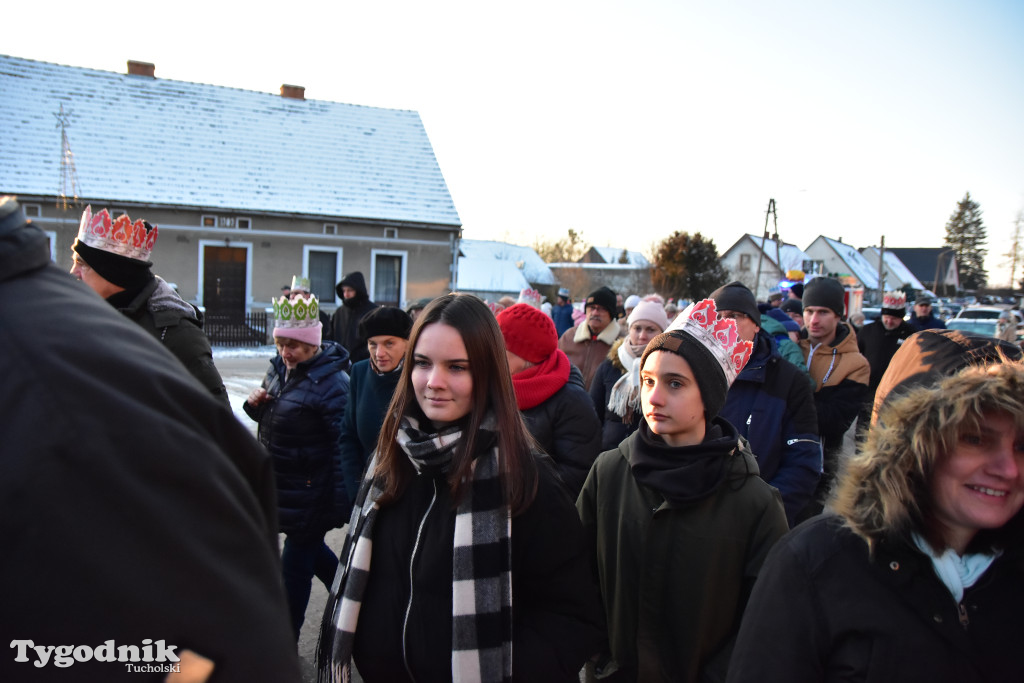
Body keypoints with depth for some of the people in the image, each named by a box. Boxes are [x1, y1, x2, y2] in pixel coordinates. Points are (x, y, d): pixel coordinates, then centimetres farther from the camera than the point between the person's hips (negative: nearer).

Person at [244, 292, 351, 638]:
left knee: (296, 561, 5)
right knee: (309, 548, 23)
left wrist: (340, 503, -24)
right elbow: (270, 418, 19)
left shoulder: (332, 382, -22)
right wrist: (255, 404, -4)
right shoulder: (280, 368, 4)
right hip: (280, 482, 8)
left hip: (311, 493, -8)